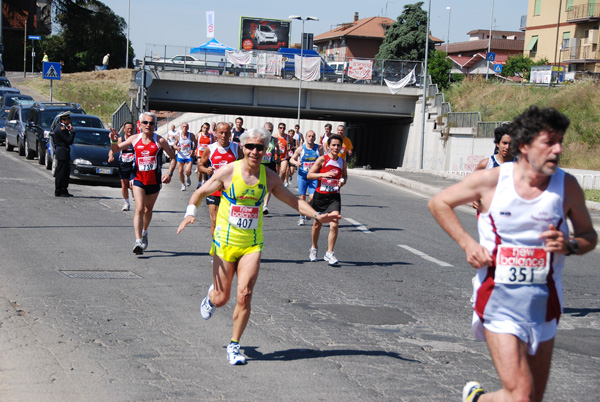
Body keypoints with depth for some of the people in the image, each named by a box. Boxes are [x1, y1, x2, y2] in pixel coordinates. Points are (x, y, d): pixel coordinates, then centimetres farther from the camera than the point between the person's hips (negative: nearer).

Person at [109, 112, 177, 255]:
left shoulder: (160, 141, -4)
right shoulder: (134, 139, 1)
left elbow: (173, 157, 4)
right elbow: (115, 150, 9)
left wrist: (169, 173, -8)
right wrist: (114, 141, -12)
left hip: (154, 181, 1)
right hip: (139, 180, -1)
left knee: (148, 209, 16)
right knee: (139, 209, -15)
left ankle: (144, 233, 42)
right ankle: (138, 241, -21)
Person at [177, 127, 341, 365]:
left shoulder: (269, 177, 0)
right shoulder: (228, 172, -8)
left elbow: (293, 200, 14)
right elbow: (200, 193, 2)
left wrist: (317, 216, 0)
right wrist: (190, 213, -17)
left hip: (252, 245, 2)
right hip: (225, 241, -1)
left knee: (245, 295, -13)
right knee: (221, 299, 2)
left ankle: (234, 346, 4)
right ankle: (211, 296, 42)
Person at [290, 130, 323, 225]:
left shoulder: (319, 148, 1)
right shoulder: (300, 149, -2)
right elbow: (291, 159, 7)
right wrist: (296, 162, -15)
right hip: (302, 176, 0)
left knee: (312, 197, -11)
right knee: (302, 198, 0)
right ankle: (302, 216, 18)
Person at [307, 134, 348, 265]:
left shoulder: (342, 162, 4)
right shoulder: (322, 159, -7)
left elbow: (345, 176, 23)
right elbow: (309, 175, -8)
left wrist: (343, 181, -1)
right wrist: (324, 174, -21)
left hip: (334, 197, 2)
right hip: (320, 195, -2)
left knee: (334, 225, -13)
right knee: (317, 224, 13)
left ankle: (329, 253, -3)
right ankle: (314, 248, 35)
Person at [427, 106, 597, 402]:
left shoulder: (567, 186, -3)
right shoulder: (491, 180, -8)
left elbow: (589, 236, 9)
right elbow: (438, 203, 5)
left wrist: (570, 245, -13)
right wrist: (467, 243, -5)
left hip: (543, 303, 4)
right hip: (499, 301, -3)